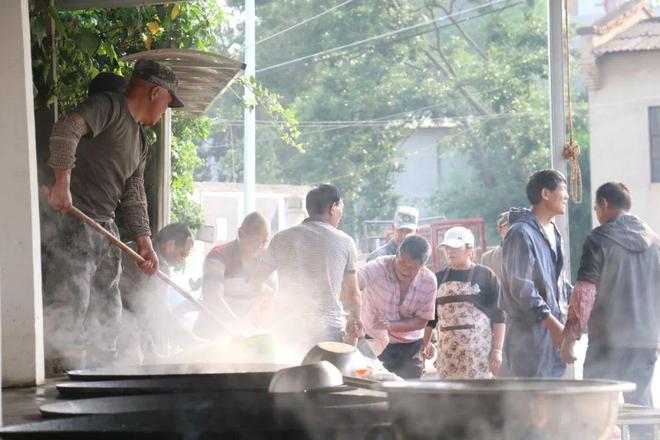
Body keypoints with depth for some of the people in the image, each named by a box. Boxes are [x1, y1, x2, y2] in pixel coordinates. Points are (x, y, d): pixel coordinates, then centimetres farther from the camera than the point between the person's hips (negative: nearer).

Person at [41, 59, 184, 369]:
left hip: (104, 225, 10)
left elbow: (134, 195, 20)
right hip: (71, 223, -10)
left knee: (107, 309, 12)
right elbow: (66, 130, -25)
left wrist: (143, 240, 8)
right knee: (69, 304, -17)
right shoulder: (108, 106, -8)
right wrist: (62, 183, -31)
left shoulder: (140, 141, 22)